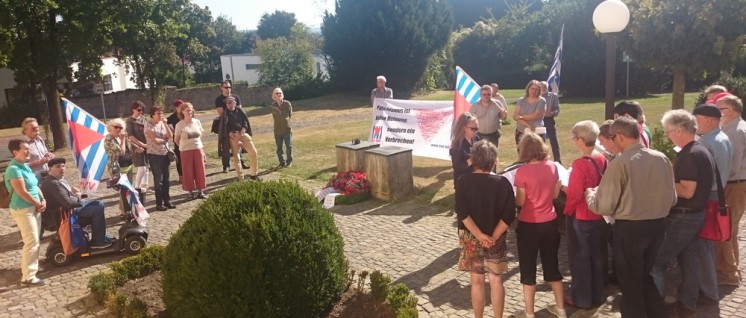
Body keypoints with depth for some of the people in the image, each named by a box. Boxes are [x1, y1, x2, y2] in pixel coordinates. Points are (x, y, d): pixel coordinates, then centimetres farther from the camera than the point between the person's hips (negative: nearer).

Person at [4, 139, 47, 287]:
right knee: (32, 242, -7)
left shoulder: (25, 166, 10)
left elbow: (35, 186, 14)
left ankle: (28, 267, 33)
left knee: (34, 241, 18)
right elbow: (23, 193, -22)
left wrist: (43, 201, 0)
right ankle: (28, 277, -1)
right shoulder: (14, 169, -19)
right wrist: (38, 204, -10)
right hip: (23, 210, -9)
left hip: (34, 207, 9)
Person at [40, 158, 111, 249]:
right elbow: (67, 202, -32)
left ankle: (101, 236, 17)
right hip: (67, 211, -11)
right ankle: (98, 241, -4)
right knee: (98, 208, -15)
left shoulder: (59, 178, 8)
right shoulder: (53, 183, -25)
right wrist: (78, 197, -12)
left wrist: (72, 189, 5)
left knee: (99, 204, 12)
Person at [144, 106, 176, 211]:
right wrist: (165, 139, -1)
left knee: (166, 180, 10)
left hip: (165, 154, 6)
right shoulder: (148, 125, -10)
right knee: (158, 180, -1)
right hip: (154, 155, -6)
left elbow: (170, 136, -2)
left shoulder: (162, 123, 9)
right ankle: (159, 204, 8)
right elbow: (155, 140, -18)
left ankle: (167, 201, 20)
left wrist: (165, 123, -8)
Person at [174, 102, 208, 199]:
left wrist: (196, 142, 11)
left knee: (200, 171, 5)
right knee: (188, 172, 2)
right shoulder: (179, 125, -5)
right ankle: (191, 192, 13)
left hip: (198, 149, 3)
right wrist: (184, 145, 6)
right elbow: (176, 139, 2)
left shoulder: (197, 122, 3)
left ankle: (200, 191, 16)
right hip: (186, 151, -3)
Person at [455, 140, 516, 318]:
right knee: (496, 280, 13)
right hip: (496, 239, 0)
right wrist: (494, 237, -11)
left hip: (471, 238, 0)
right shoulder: (503, 183, -9)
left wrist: (479, 235, -14)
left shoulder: (464, 181, -10)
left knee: (477, 281, 11)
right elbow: (509, 214, -13)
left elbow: (462, 212, -17)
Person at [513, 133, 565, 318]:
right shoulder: (552, 166, -3)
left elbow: (520, 202, -13)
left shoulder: (523, 171, -18)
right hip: (550, 223, 5)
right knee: (552, 264, 20)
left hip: (529, 225, -5)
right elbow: (555, 194, 7)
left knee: (528, 268, 9)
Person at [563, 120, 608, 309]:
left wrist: (565, 199, -4)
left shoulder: (580, 164, -24)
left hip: (580, 218, -7)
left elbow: (574, 195, -23)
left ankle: (582, 299, 19)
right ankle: (598, 295, 30)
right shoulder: (602, 159, -1)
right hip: (599, 216, 7)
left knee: (580, 258, 7)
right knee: (598, 256, 17)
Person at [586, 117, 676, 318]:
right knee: (645, 276, 27)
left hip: (629, 229, -6)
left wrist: (589, 193, 5)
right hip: (658, 225, 6)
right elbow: (672, 199, 9)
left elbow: (603, 206, -15)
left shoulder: (619, 164, -19)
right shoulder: (661, 159, -2)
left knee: (630, 282, 14)